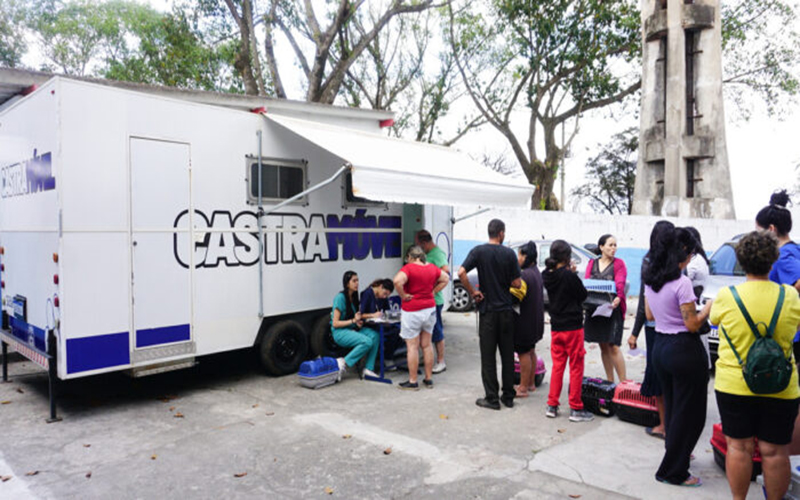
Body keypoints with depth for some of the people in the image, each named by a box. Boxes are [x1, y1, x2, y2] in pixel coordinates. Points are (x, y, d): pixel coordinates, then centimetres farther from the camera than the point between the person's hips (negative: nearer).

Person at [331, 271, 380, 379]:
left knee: (375, 335, -16)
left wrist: (358, 322, 0)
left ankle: (368, 369, -13)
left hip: (352, 329, 8)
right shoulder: (340, 297, -14)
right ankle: (343, 363, -13)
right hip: (339, 332, -8)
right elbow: (335, 323, -15)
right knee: (367, 342, -28)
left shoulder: (353, 297, 10)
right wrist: (353, 320, -17)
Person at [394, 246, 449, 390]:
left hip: (412, 311, -6)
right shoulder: (432, 268, 5)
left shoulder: (409, 268, -14)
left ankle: (413, 381, 9)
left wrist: (403, 296, -16)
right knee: (426, 345, 14)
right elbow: (445, 278, 19)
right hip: (430, 309, 6)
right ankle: (428, 379, 22)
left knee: (412, 347, 2)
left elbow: (397, 281, -30)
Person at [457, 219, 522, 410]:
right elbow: (517, 283, -3)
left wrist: (472, 292, -7)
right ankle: (508, 396, 20)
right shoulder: (509, 253, -3)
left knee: (488, 356, 4)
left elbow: (461, 272, -18)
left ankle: (492, 398, 8)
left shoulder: (479, 251, -5)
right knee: (507, 355, 12)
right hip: (506, 310, 2)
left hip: (488, 310, -2)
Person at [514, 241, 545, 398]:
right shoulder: (536, 272, 9)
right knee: (530, 351, 18)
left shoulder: (525, 275, -23)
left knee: (524, 353, -1)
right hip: (534, 319, 10)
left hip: (525, 319, -10)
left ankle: (523, 388, 7)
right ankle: (530, 384, 30)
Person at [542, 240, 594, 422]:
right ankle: (576, 409, 10)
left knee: (557, 366, 14)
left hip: (556, 327, 6)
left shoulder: (547, 276, 1)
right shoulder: (569, 276, -18)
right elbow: (583, 295, -6)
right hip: (573, 327, -6)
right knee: (576, 367, 4)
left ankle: (552, 406, 18)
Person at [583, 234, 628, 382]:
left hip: (612, 308, -4)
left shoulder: (619, 263, 2)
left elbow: (620, 284, -13)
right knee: (603, 346, 9)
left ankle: (623, 382, -3)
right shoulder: (592, 264, 13)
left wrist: (618, 298, -33)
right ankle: (610, 382, 18)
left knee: (613, 346, -10)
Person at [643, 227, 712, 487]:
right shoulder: (682, 283, -19)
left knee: (671, 406, 22)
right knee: (689, 412, 5)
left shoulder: (650, 280, 4)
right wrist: (709, 306, -2)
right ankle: (673, 471, 14)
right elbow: (693, 324, -16)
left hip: (660, 346, 8)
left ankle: (675, 454, 39)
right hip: (684, 350, -8)